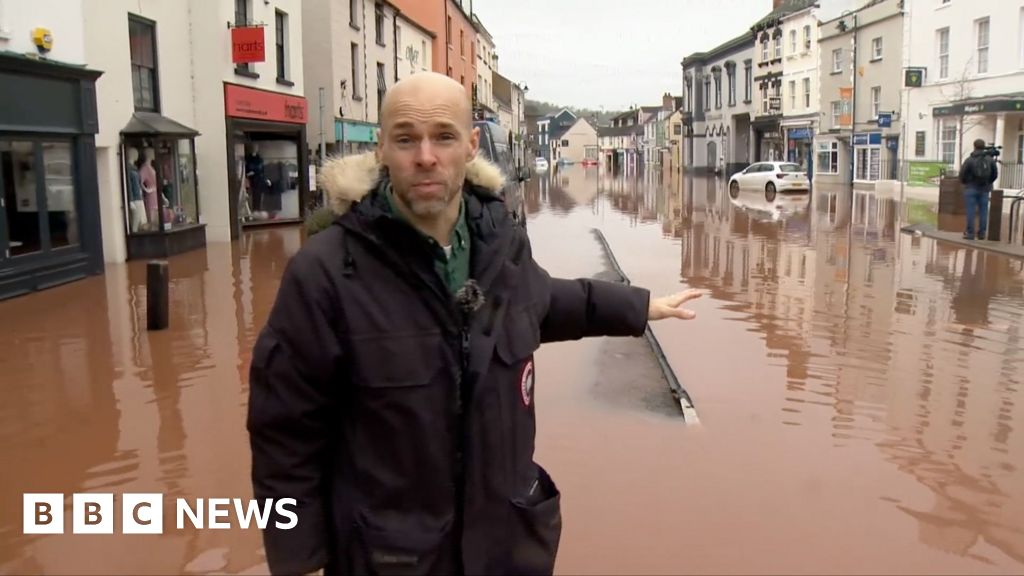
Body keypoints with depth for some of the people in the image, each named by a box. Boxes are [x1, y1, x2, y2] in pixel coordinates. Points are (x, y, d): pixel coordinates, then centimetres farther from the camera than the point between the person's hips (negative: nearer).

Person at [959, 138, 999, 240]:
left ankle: (970, 233, -2)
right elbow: (995, 173, 6)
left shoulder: (969, 159, -10)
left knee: (971, 211, -1)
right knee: (983, 211, 7)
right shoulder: (990, 159, 2)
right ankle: (981, 233, 9)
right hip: (984, 189, 3)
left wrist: (964, 182, 12)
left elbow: (962, 173, -8)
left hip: (971, 188, -3)